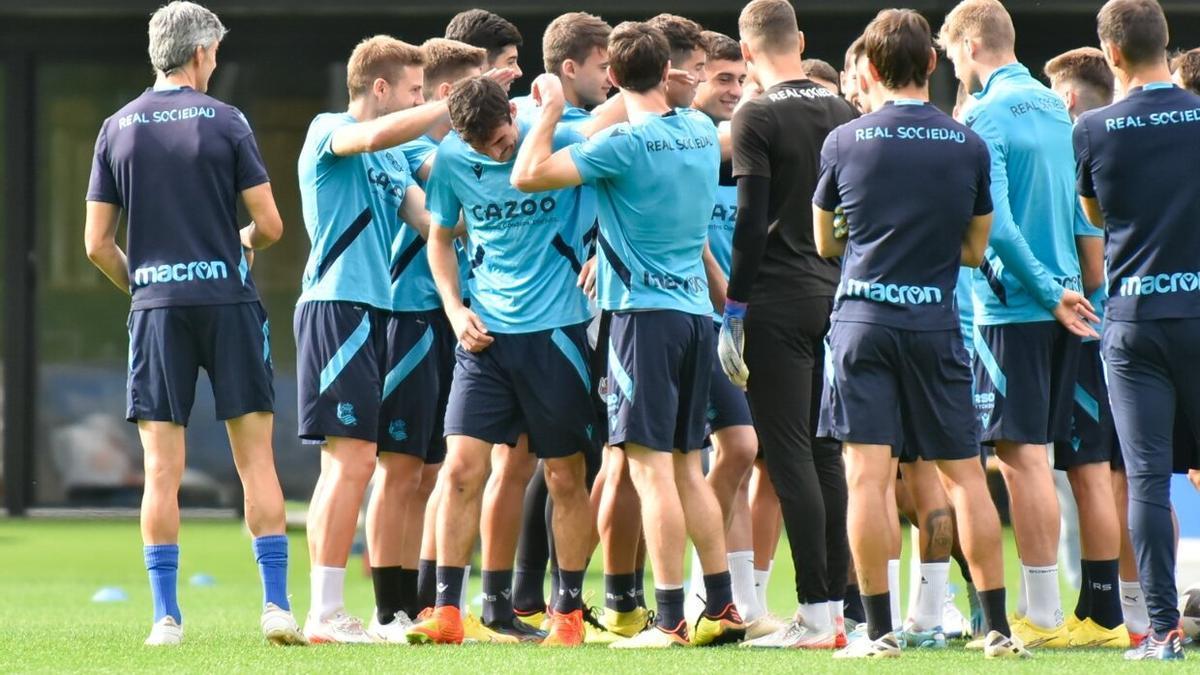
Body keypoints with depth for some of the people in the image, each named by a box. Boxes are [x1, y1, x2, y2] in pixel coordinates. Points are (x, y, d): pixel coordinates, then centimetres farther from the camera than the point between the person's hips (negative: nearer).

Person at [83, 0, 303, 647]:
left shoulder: (117, 128, 5)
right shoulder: (226, 121, -2)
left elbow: (97, 243, 5)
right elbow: (269, 225, -3)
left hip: (155, 304, 2)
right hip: (227, 298, -2)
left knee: (161, 467, 2)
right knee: (256, 457, 3)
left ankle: (166, 615, -1)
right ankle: (276, 605, -2)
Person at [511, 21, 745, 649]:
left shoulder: (626, 142, -13)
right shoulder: (703, 132, 9)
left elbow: (527, 175, -14)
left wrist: (550, 109, -2)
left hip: (646, 311, -7)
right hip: (695, 310, 7)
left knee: (652, 467, -7)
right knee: (686, 466, 15)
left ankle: (670, 620, -10)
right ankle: (722, 608, 15)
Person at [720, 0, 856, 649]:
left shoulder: (758, 117, -9)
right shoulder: (843, 113, 10)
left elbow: (751, 222, -13)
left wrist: (734, 309, -9)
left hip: (779, 302, -6)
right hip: (838, 298, 6)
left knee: (789, 455, -5)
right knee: (826, 454, 11)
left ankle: (815, 615, -8)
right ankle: (836, 602, 10)